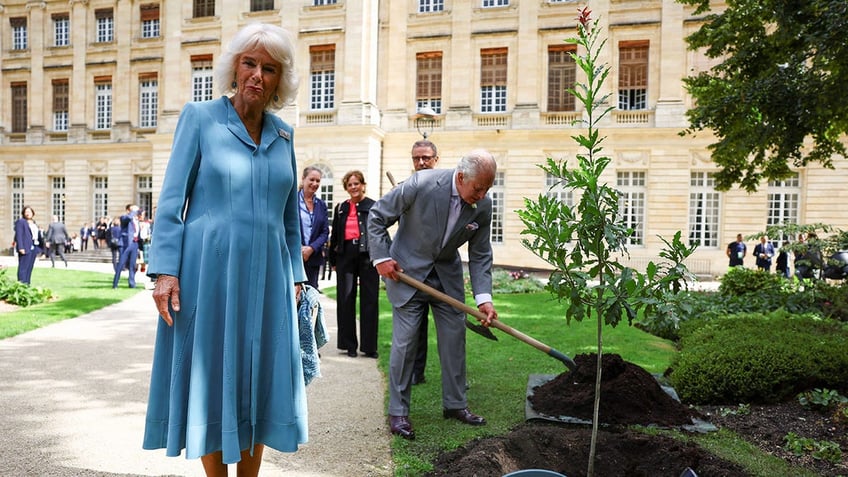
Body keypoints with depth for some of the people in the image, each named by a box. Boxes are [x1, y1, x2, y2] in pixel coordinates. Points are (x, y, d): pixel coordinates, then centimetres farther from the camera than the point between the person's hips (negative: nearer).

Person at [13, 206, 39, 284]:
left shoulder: (34, 223, 19)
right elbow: (18, 235, -10)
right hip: (25, 248, -7)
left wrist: (38, 249, 14)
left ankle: (27, 284, 11)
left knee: (30, 267, 7)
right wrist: (21, 248, -19)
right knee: (23, 267, -8)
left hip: (34, 248, 7)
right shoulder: (20, 222, -3)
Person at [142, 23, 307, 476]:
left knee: (259, 379, 9)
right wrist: (165, 270, -11)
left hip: (266, 273, 4)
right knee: (211, 376, 5)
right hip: (209, 269, -4)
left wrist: (296, 274, 13)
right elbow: (171, 199, -4)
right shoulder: (200, 117, 0)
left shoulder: (283, 133, 11)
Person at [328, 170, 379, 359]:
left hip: (367, 256, -3)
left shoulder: (374, 206, 3)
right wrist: (333, 260, 11)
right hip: (346, 257, 3)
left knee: (369, 301, 0)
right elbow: (334, 236, 16)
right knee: (345, 300, 5)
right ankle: (349, 344, 16)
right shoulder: (341, 208, 13)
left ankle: (369, 346, 8)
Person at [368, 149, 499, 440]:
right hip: (407, 270, -4)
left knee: (455, 338, 7)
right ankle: (398, 412, 9)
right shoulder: (421, 184, -27)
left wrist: (484, 298, -14)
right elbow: (377, 217, -13)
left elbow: (480, 255, -5)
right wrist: (381, 257, -17)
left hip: (447, 274, 4)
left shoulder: (483, 205, -14)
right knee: (405, 342, -4)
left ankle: (455, 404, 23)